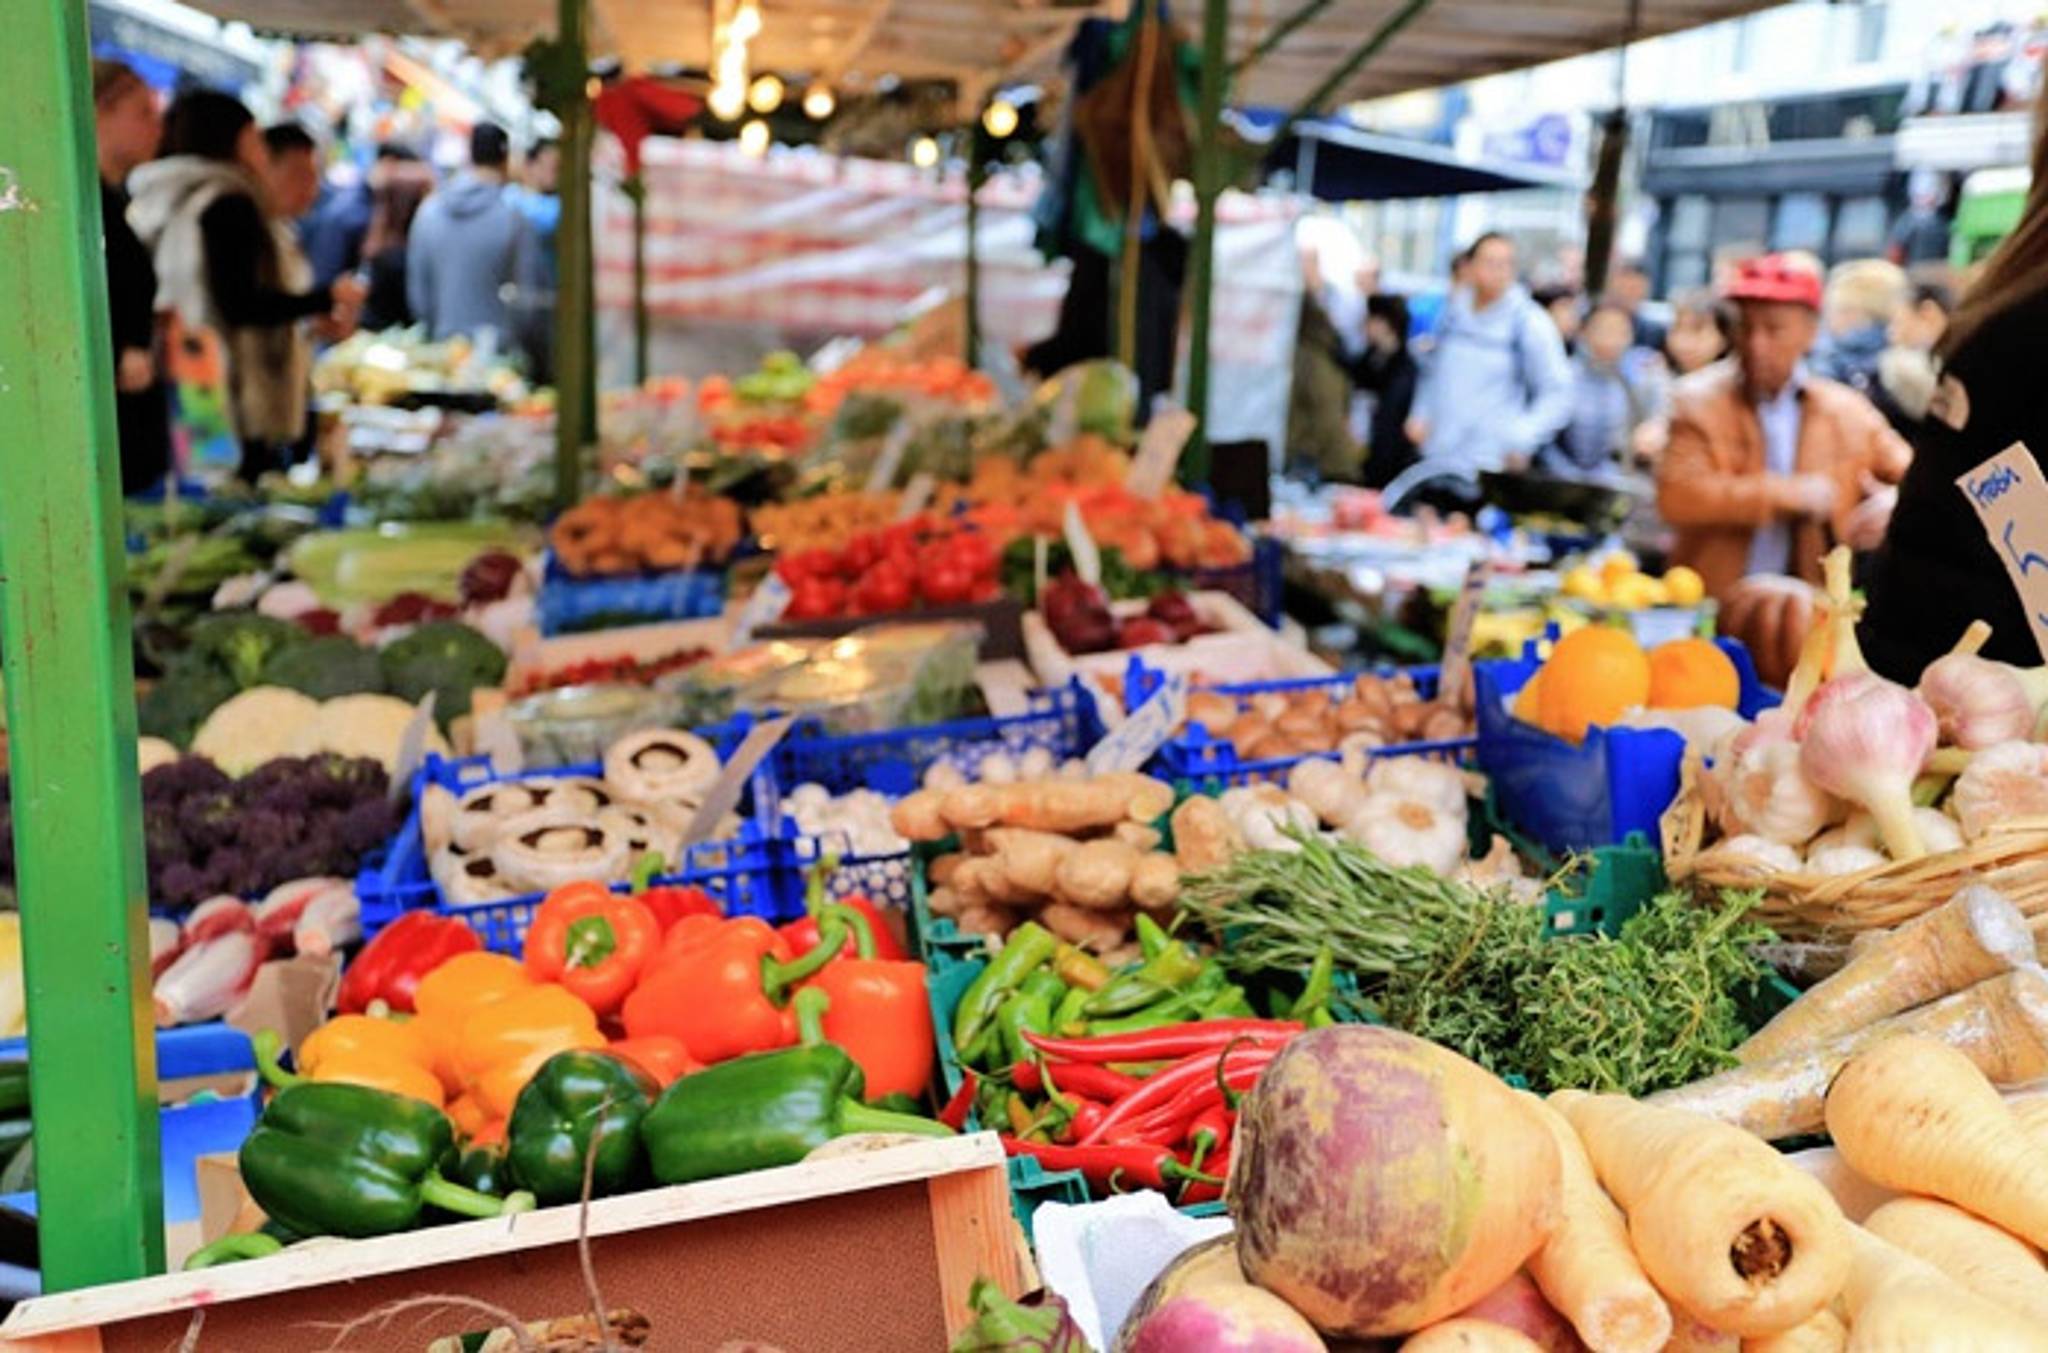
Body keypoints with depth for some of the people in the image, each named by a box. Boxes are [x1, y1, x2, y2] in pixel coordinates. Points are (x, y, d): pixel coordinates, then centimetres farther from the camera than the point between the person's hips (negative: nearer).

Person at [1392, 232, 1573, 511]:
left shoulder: (1530, 323, -5)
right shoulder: (1453, 311, 9)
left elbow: (1558, 393, -2)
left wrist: (1522, 439, -14)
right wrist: (1420, 415, 10)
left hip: (1487, 469, -5)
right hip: (1433, 461, 5)